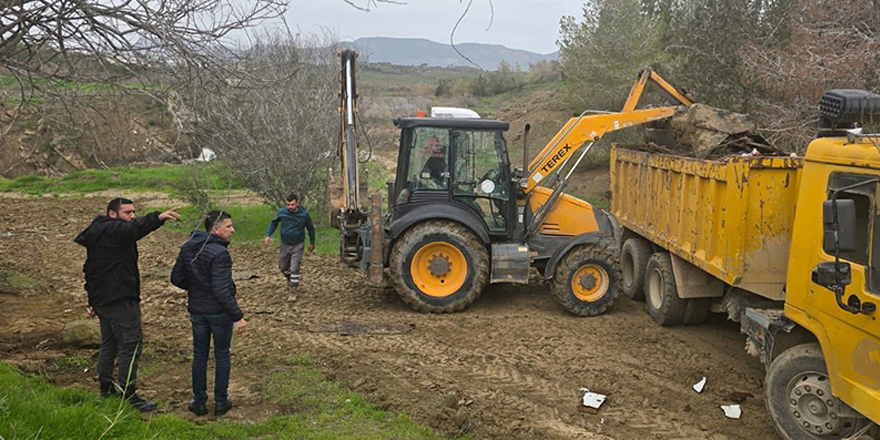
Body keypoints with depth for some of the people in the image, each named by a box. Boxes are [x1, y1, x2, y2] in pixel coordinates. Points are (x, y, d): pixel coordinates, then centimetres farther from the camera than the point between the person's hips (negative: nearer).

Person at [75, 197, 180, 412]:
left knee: (109, 345, 19)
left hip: (102, 299, 11)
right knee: (131, 345, -8)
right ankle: (128, 396, -6)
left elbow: (90, 270, 25)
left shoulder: (97, 235, 19)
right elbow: (135, 228, -38)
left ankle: (106, 391, 29)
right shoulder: (113, 230, -13)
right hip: (121, 299, -11)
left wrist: (93, 301, 29)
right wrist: (158, 217, -54)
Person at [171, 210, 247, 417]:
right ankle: (221, 402, 19)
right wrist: (238, 316, -22)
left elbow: (176, 278, 7)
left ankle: (199, 402, 21)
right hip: (219, 312, -5)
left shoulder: (187, 248, -1)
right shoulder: (219, 254, -24)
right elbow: (221, 291, -27)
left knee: (199, 355, 15)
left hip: (197, 311, 5)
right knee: (222, 355, 11)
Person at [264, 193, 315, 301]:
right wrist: (268, 235, -7)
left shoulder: (304, 214, -15)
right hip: (285, 245, 3)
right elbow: (274, 222, 5)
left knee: (294, 269, -9)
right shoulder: (282, 212, -13)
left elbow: (310, 228, 1)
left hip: (298, 245, -3)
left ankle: (293, 291, 1)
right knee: (283, 267, 16)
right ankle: (290, 280, 47)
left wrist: (312, 243, 9)